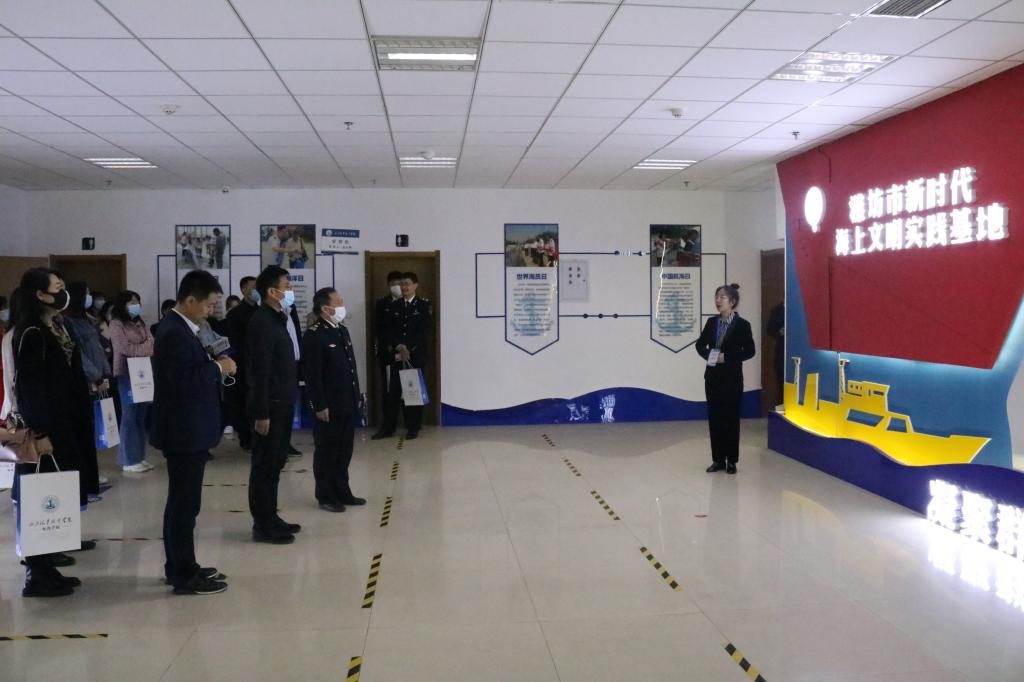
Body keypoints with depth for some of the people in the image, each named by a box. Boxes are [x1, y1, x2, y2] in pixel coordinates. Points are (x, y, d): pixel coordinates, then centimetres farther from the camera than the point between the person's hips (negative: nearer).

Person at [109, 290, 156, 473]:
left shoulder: (140, 323, 17)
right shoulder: (116, 324, -3)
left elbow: (152, 344, 11)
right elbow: (124, 348, -13)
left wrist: (149, 348, -11)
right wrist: (147, 348, -3)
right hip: (126, 374, -6)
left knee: (142, 417, 8)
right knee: (129, 417, -4)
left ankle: (139, 456, 14)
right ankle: (129, 460, 1)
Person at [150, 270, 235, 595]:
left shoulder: (178, 327, 13)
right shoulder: (175, 333, -20)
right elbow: (185, 382, -27)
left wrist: (213, 365, 4)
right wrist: (218, 368, -16)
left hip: (187, 429, 11)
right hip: (185, 431, -11)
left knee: (181, 501, 17)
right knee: (185, 503, -2)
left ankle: (180, 567, 27)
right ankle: (185, 575, 7)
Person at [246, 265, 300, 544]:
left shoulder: (276, 320, 13)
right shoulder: (262, 322, -15)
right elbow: (259, 371, -20)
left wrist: (287, 400, 13)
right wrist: (261, 412, -21)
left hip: (282, 403, 9)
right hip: (270, 406, -9)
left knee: (275, 463, 15)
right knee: (264, 465, -1)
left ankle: (270, 517, 25)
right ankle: (262, 524, 7)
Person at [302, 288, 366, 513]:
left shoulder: (342, 330, 12)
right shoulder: (314, 335, -14)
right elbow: (312, 375, -17)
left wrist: (356, 396, 15)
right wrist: (320, 406, -17)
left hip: (348, 405, 8)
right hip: (329, 407, -8)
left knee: (344, 451, 15)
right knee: (327, 452, 5)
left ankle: (342, 492, 27)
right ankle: (326, 496, 16)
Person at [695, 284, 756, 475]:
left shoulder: (742, 325, -7)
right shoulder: (711, 322, 6)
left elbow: (749, 351, -9)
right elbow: (700, 344, 13)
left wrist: (726, 357, -16)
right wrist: (709, 356, -7)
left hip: (732, 378, -4)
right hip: (712, 377, 4)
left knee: (731, 418, 3)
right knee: (714, 417, 7)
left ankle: (731, 460, 13)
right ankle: (718, 459, 16)